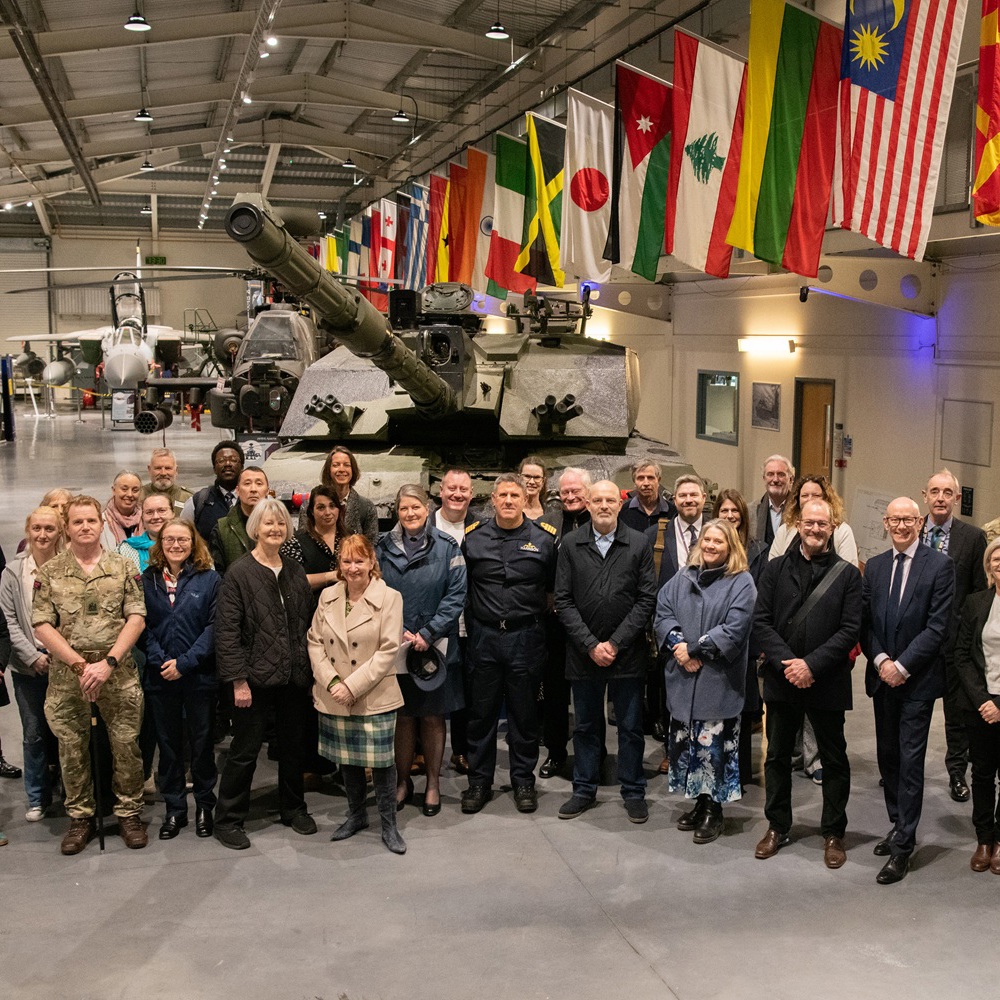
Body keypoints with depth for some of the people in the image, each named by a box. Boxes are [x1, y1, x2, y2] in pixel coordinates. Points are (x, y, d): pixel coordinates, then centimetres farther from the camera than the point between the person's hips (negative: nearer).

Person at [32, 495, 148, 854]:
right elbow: (42, 626, -3)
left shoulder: (123, 568, 2)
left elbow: (136, 618, -4)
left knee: (126, 745, 4)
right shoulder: (49, 573, 2)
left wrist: (108, 663, -14)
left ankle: (129, 813, 19)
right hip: (66, 676, 1)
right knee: (72, 749, 9)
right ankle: (80, 818, 23)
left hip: (119, 674, 0)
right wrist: (80, 665, -12)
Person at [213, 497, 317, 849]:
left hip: (295, 676, 5)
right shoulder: (239, 573, -9)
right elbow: (227, 631, -12)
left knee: (294, 744, 16)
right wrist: (238, 679, -15)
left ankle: (293, 808, 33)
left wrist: (309, 668, 8)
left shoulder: (295, 571, 8)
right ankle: (228, 820, 16)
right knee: (245, 750, 2)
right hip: (256, 676, -5)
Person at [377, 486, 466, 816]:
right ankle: (403, 781, 24)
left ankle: (433, 783, 20)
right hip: (394, 646, 1)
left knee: (433, 716, 8)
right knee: (402, 716, 8)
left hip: (436, 646, -1)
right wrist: (398, 631, -10)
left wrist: (428, 634, -12)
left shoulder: (447, 547, -2)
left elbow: (456, 594, -6)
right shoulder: (383, 548, 3)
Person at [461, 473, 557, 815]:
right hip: (483, 636, 1)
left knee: (525, 714, 8)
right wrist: (473, 619, 8)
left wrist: (537, 613, 3)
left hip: (526, 636, -1)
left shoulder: (544, 538, 0)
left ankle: (523, 781, 22)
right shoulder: (472, 537, 4)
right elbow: (460, 587, 13)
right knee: (481, 713, 8)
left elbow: (555, 588, 8)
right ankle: (479, 782, 20)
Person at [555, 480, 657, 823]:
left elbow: (647, 599, -4)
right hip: (583, 651, 1)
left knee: (631, 726, 8)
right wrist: (590, 645, -9)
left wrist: (616, 643, -11)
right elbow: (563, 600, -1)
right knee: (586, 726, 13)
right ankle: (584, 789, 25)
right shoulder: (570, 544, 1)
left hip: (627, 652, -1)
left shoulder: (639, 544, -2)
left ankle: (633, 792, 21)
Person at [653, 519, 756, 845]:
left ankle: (713, 809, 14)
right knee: (685, 744, 11)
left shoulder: (742, 583, -5)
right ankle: (699, 803, 26)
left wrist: (694, 649, -15)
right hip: (683, 679, 5)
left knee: (713, 746, -2)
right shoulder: (682, 579, 11)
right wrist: (678, 646, -11)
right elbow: (662, 615, 6)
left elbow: (733, 631, -14)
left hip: (718, 683, -5)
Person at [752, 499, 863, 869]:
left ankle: (833, 833, 22)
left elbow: (850, 629, -8)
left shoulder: (847, 574, -1)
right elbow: (761, 623, -2)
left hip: (827, 682, -2)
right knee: (777, 755, 12)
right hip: (781, 680, 2)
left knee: (834, 759, 8)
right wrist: (786, 663, -14)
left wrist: (812, 665, -17)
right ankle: (777, 826, 27)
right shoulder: (775, 569, 4)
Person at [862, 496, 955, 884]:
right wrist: (880, 660, -9)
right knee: (888, 757, 13)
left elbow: (937, 626, -11)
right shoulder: (874, 566, 9)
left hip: (917, 680, -5)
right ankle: (899, 826, 30)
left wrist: (902, 665, -15)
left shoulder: (939, 565, -6)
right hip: (882, 677, 5)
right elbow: (866, 622, 7)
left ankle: (903, 847, 4)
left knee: (910, 762, -3)